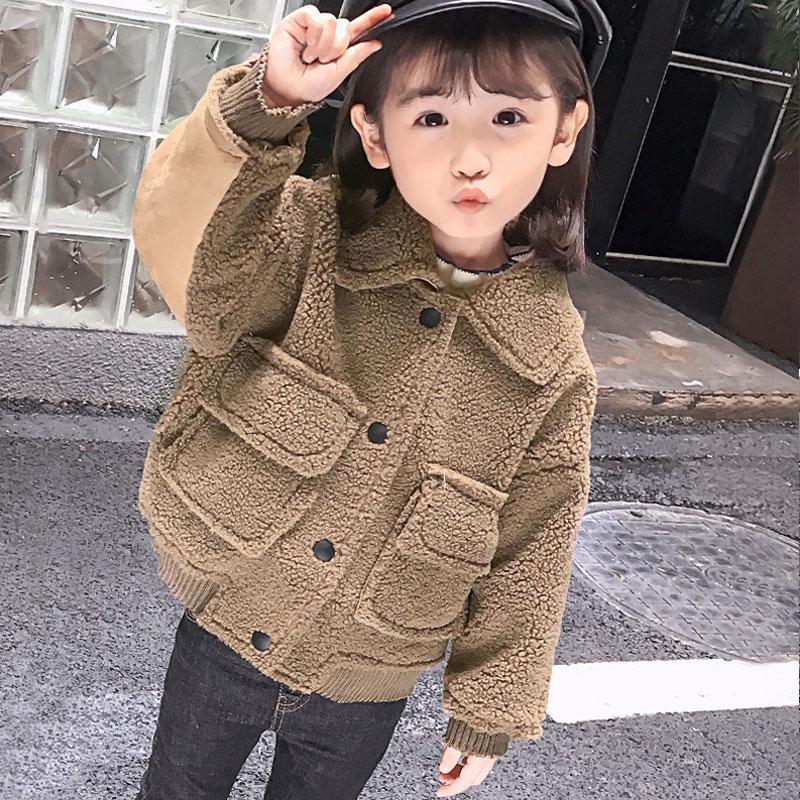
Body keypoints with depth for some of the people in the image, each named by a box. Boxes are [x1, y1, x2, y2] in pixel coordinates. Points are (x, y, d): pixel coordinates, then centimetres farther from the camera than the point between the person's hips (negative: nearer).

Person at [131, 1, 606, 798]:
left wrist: (488, 712, 2)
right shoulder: (306, 240, -18)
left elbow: (527, 554, -5)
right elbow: (180, 241, -36)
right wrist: (268, 101, -49)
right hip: (223, 640, 0)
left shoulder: (553, 369, -14)